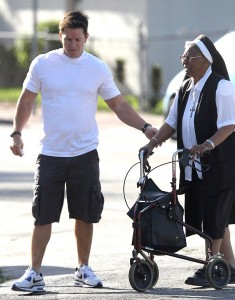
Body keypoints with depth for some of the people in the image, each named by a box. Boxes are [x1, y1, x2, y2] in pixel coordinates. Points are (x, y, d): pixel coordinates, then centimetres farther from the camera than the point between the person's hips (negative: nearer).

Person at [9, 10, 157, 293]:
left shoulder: (98, 68, 2)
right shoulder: (43, 64, 0)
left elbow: (119, 105, 8)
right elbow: (26, 100, 8)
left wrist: (145, 127, -3)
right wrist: (16, 133, -1)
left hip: (85, 153, 1)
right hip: (50, 153, -1)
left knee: (85, 215, 6)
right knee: (43, 216, -2)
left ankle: (83, 269, 20)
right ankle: (34, 273, 1)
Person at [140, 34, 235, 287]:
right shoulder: (185, 89, 13)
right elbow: (172, 122, 15)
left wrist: (208, 144, -31)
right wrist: (154, 141, 0)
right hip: (194, 168, 8)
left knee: (214, 217, -4)